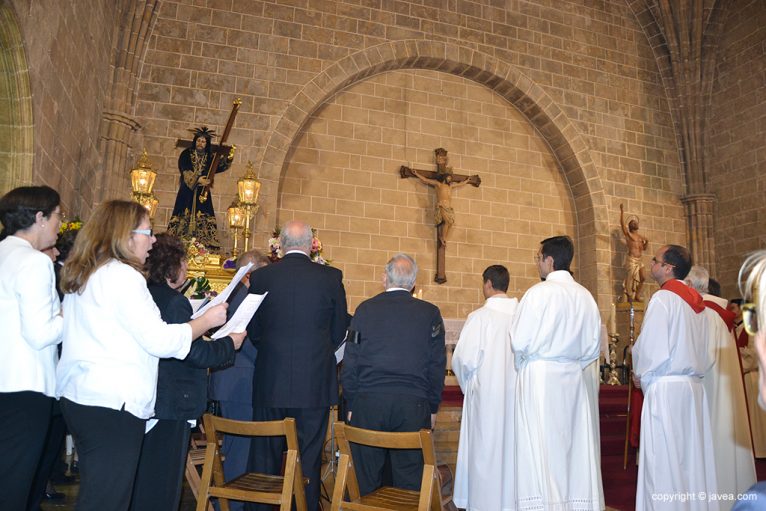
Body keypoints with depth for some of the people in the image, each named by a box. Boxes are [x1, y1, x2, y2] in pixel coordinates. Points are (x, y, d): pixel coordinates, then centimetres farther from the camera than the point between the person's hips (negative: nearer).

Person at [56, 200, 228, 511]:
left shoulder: (80, 275, 14)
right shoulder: (122, 275, -15)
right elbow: (159, 341, -18)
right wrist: (207, 320, -6)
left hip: (77, 397, 10)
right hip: (113, 404, -10)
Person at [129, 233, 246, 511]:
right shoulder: (175, 301, -19)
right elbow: (194, 352, -22)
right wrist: (230, 344, -7)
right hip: (171, 402, -9)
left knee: (142, 478, 22)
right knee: (163, 479, 3)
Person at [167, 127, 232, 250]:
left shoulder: (210, 158, 10)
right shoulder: (186, 154, 5)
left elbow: (220, 166, -8)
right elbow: (185, 171, -9)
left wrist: (228, 159, -28)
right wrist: (197, 180, -25)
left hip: (202, 193, 1)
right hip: (187, 192, -1)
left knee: (202, 220, -6)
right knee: (184, 218, -5)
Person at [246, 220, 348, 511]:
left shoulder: (261, 276, -2)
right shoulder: (331, 277, -5)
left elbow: (253, 330, 6)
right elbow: (339, 331, 3)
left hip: (270, 381, 1)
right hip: (315, 382, -1)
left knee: (265, 457, 14)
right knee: (309, 459, 9)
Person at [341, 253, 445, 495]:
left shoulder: (365, 308, 2)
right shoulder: (430, 313, 1)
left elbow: (349, 362, 3)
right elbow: (437, 364, 3)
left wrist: (351, 403, 11)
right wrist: (432, 408, 11)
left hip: (368, 403, 0)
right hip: (414, 406, 0)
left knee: (365, 480, 10)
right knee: (409, 482, 8)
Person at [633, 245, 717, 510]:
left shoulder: (663, 298, -11)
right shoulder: (696, 302, 13)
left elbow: (651, 349, -16)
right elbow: (706, 352, 16)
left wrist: (641, 376, 0)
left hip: (666, 389, -8)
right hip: (694, 388, 8)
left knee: (664, 462, -2)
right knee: (692, 457, 12)